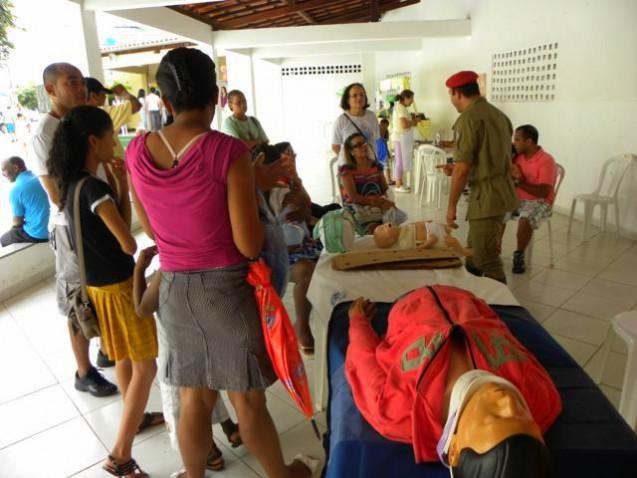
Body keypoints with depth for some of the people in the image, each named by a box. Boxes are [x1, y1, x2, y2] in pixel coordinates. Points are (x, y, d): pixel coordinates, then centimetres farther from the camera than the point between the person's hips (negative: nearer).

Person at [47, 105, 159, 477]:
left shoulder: (74, 183, 4)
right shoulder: (95, 188, -24)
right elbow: (129, 243, -22)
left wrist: (122, 184, -3)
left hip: (98, 284, 9)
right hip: (117, 287, -9)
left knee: (125, 357, 24)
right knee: (146, 365, 1)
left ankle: (134, 417, 43)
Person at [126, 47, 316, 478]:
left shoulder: (137, 151, -2)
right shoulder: (228, 151, -18)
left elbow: (151, 229, 9)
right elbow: (250, 246, -16)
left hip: (173, 288, 4)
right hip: (226, 287, -4)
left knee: (194, 399, 22)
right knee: (248, 400, 15)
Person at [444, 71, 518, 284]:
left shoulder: (469, 118, -14)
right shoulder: (498, 114, 13)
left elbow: (463, 169, -18)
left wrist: (452, 205, -10)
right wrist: (458, 168, 25)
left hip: (486, 197, -9)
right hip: (500, 192, 9)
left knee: (487, 262, -1)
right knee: (473, 253, 20)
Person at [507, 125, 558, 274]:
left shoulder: (546, 161, -16)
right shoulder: (518, 156, 5)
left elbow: (543, 192, -23)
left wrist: (518, 182, -22)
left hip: (539, 202, -6)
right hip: (516, 198, 6)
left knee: (525, 220, -35)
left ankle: (519, 255, -13)